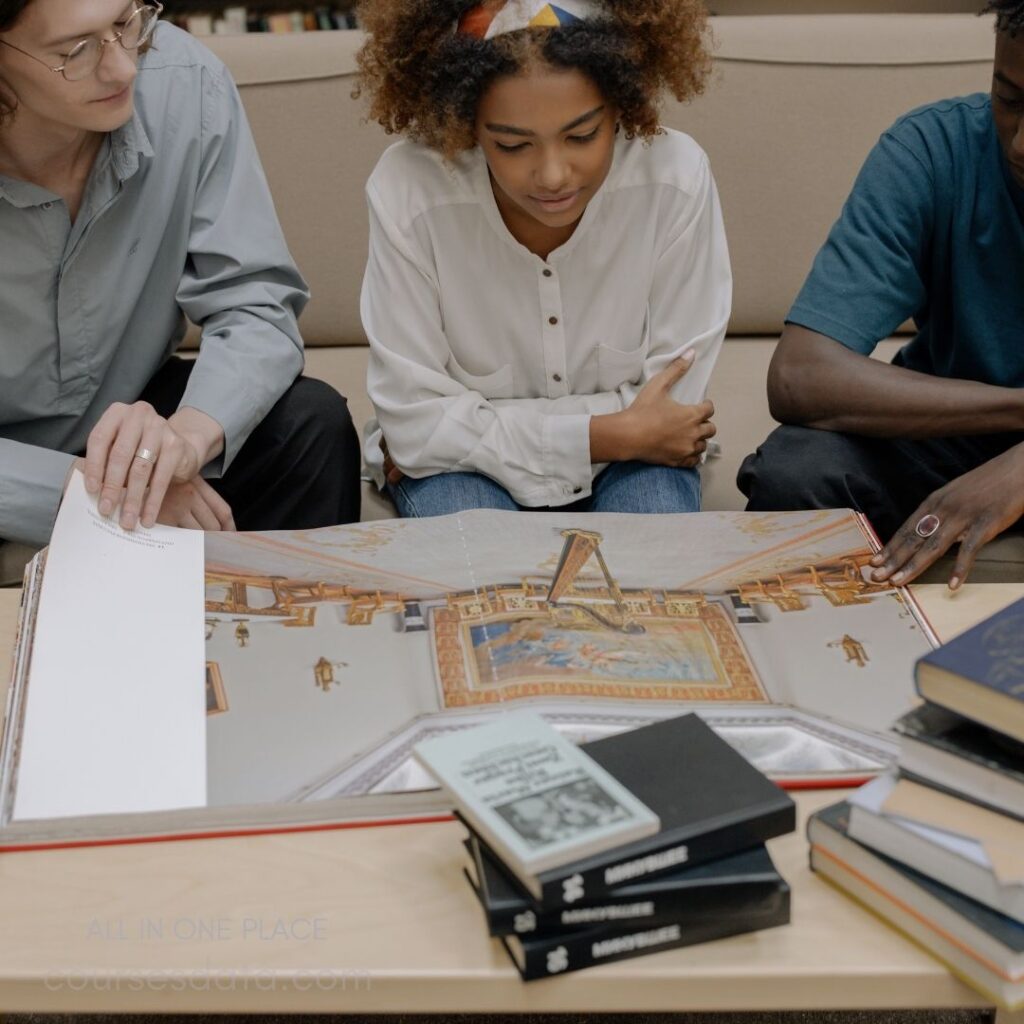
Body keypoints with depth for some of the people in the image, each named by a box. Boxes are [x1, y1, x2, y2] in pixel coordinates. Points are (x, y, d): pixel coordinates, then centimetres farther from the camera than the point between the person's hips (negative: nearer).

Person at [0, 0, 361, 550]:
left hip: (131, 410, 3)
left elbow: (255, 306, -16)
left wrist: (191, 430, -36)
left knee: (312, 423, -21)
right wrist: (78, 487, -35)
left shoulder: (188, 84, -18)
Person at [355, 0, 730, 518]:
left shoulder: (675, 178, -25)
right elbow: (417, 419, -21)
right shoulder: (407, 191, -27)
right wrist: (616, 434, -24)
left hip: (630, 460, 2)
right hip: (463, 461, -1)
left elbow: (670, 401, -16)